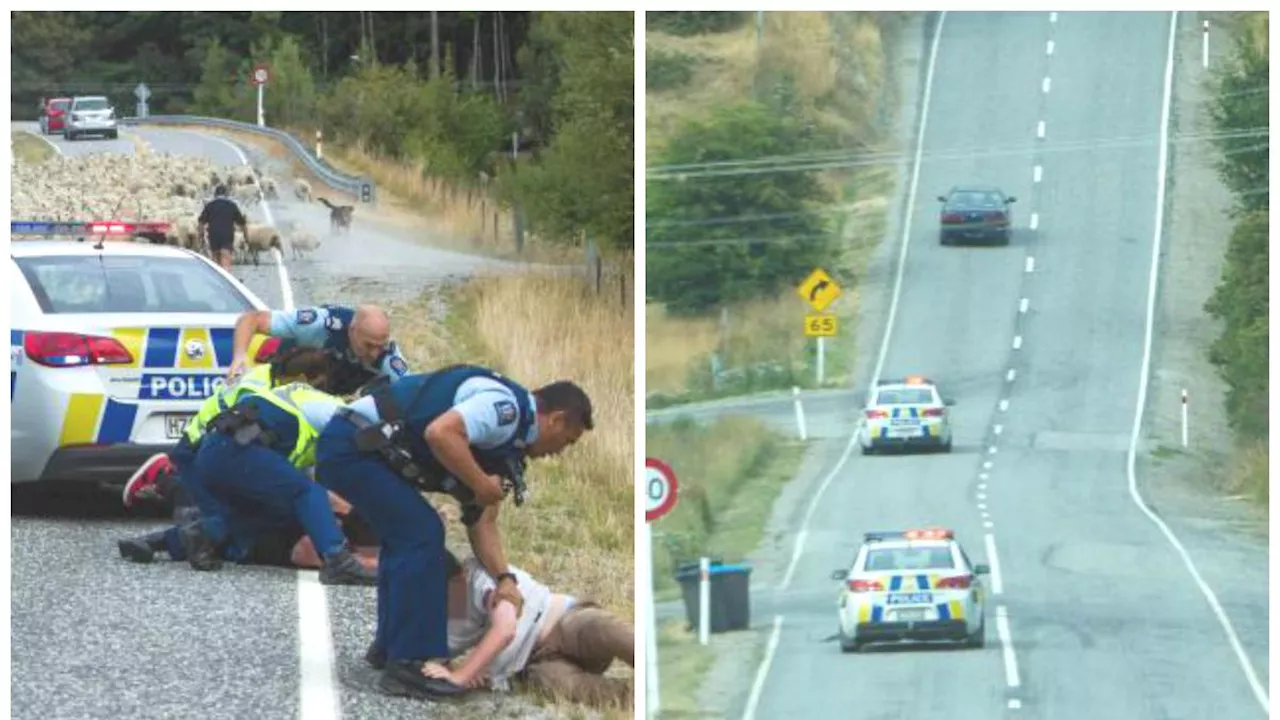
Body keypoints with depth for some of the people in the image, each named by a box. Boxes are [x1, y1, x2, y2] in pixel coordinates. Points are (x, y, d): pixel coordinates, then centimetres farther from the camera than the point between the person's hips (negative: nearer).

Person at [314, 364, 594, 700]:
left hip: (366, 445, 11)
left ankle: (390, 646, 33)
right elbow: (440, 433, -29)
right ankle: (409, 666, -10)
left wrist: (504, 579, 14)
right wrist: (482, 485, -17)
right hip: (352, 443, -11)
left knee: (406, 534, 24)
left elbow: (481, 519, 23)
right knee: (421, 533, -11)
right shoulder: (505, 406, -12)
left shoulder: (504, 434, 19)